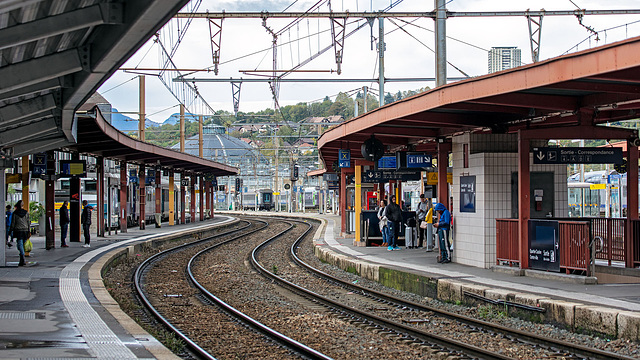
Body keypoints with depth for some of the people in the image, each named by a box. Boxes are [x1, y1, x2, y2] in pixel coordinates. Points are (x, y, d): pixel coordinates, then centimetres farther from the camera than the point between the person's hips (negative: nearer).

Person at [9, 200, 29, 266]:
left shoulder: (15, 213, -3)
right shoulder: (26, 212, 5)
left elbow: (13, 223, -1)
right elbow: (29, 222, 5)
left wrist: (10, 230, 9)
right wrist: (29, 231, 10)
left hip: (18, 231, -3)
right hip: (25, 231, 3)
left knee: (20, 245, -7)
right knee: (23, 245, 11)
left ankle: (23, 259, -25)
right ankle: (21, 260, 17)